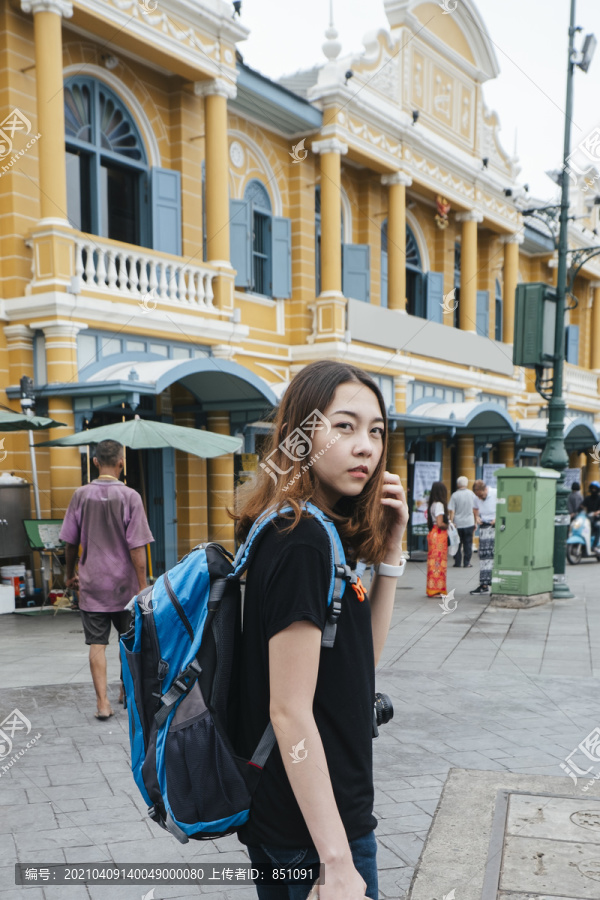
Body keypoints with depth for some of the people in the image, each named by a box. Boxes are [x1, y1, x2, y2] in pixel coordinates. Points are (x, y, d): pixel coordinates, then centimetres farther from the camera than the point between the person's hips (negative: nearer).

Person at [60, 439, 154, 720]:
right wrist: (143, 586, -7)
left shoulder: (81, 495, -2)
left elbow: (70, 542, 4)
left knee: (97, 644, 4)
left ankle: (103, 701, 0)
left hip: (92, 583, 1)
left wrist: (70, 574, 20)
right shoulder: (129, 496, -11)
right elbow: (137, 548, -13)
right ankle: (126, 690, 31)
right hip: (124, 582, -1)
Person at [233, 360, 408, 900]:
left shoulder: (317, 531, 5)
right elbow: (290, 712, -25)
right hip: (314, 823, -9)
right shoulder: (303, 542, -24)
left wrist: (389, 550, 0)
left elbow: (364, 654, 8)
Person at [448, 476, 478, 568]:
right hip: (469, 523, 1)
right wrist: (475, 522, 16)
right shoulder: (471, 494, 0)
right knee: (468, 543, 8)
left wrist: (451, 522, -3)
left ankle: (457, 562, 10)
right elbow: (475, 509, 7)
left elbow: (451, 510, -9)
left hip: (457, 523, -1)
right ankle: (467, 563, 8)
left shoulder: (455, 495, -7)